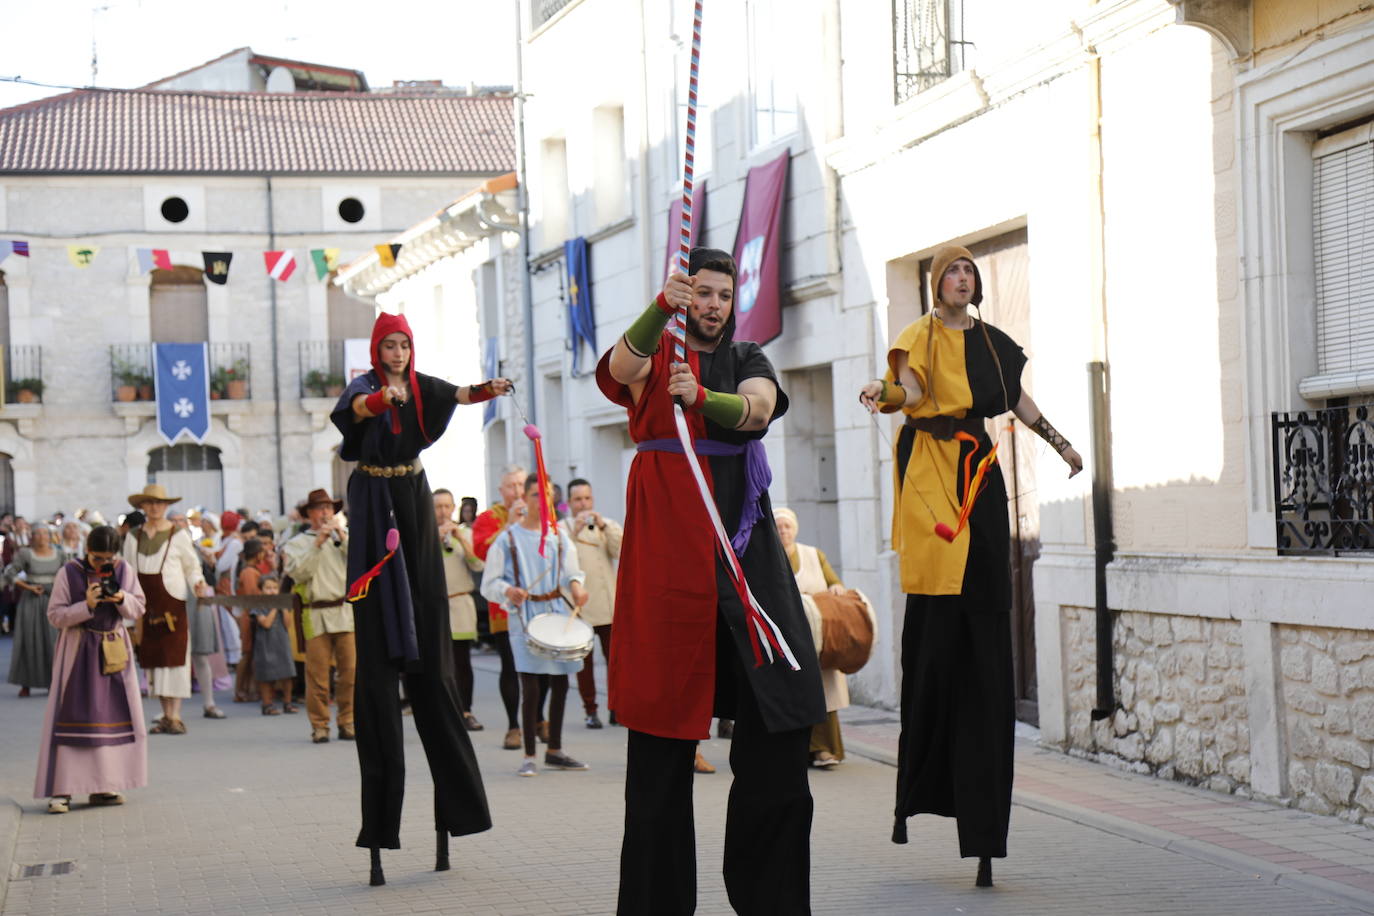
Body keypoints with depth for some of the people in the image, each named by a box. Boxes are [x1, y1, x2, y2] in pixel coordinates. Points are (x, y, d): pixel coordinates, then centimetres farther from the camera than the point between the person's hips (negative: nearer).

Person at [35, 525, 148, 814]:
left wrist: (122, 599, -16)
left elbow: (138, 609, 5)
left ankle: (102, 787, 15)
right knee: (70, 718, -6)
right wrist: (86, 605, -22)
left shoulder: (124, 571, 2)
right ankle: (60, 790, -5)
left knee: (114, 716, 5)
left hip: (114, 650, 4)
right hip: (78, 652, -4)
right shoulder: (69, 573, -8)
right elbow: (55, 615, -9)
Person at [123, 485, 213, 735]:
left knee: (174, 656, -9)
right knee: (153, 658, 5)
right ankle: (165, 716, 12)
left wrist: (198, 583, -14)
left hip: (173, 602, -4)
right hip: (146, 605, 4)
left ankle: (176, 717, -7)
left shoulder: (178, 534, 2)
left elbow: (192, 566, 6)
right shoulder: (133, 537, 11)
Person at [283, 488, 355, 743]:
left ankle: (347, 723, 6)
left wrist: (342, 536, -3)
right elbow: (297, 572, -6)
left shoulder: (345, 536, 17)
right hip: (316, 615, -2)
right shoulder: (298, 543, 11)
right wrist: (317, 544, -8)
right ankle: (319, 726, 3)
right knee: (317, 674, -4)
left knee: (350, 670, -3)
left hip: (346, 610, 2)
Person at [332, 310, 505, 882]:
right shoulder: (364, 386, -6)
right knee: (379, 643, -8)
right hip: (374, 506, -4)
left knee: (427, 631, 3)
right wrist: (379, 400, -51)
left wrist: (484, 392, -34)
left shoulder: (419, 386, 9)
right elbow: (346, 411, -30)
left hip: (415, 502, 5)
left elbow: (453, 394, -12)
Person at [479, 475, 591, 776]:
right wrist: (507, 591, -21)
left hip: (558, 612, 4)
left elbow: (571, 571, 11)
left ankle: (555, 751, 21)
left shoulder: (559, 535, 11)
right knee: (530, 687, -10)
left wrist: (576, 585, -12)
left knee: (560, 683, 8)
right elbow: (489, 583, -1)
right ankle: (529, 756, -2)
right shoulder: (508, 538, -1)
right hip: (525, 616, -4)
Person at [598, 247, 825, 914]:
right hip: (667, 535, -3)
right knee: (665, 708, -6)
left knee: (781, 710, -5)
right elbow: (621, 366, -16)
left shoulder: (747, 361, 18)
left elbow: (759, 409, -5)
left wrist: (700, 397, -26)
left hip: (741, 532, 3)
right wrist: (661, 308, -34)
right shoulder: (653, 356, 10)